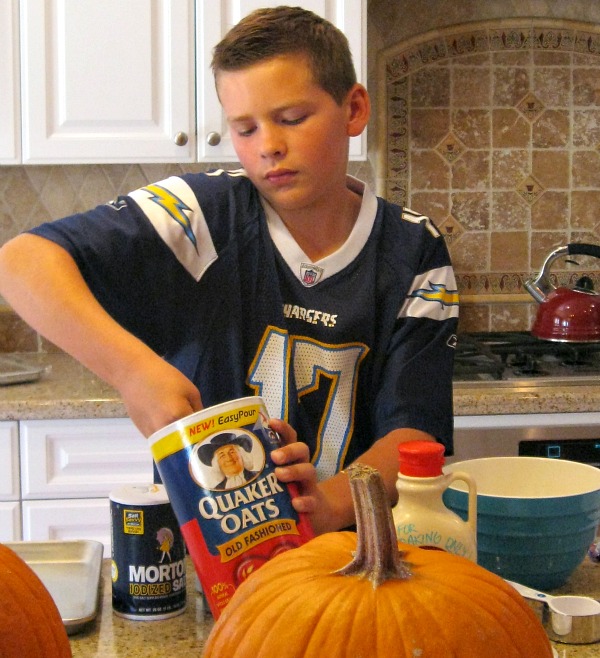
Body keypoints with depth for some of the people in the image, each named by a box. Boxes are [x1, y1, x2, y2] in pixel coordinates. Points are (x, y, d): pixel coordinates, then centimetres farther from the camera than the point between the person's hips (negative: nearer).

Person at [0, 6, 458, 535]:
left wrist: (330, 505, -26)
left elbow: (415, 431, -6)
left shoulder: (415, 254, 0)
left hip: (344, 547, 1)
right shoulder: (206, 216, -6)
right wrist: (133, 369, -28)